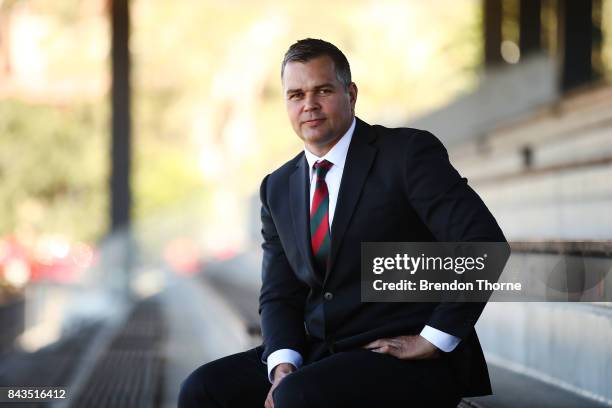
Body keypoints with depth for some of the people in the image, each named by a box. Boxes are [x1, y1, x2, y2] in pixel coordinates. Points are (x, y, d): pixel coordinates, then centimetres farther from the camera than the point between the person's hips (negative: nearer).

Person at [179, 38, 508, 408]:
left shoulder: (408, 153, -7)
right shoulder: (278, 189, 12)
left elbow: (483, 242, -16)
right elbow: (279, 295, 10)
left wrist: (432, 340, -17)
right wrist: (282, 366, -10)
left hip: (404, 359, -6)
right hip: (320, 354, 6)